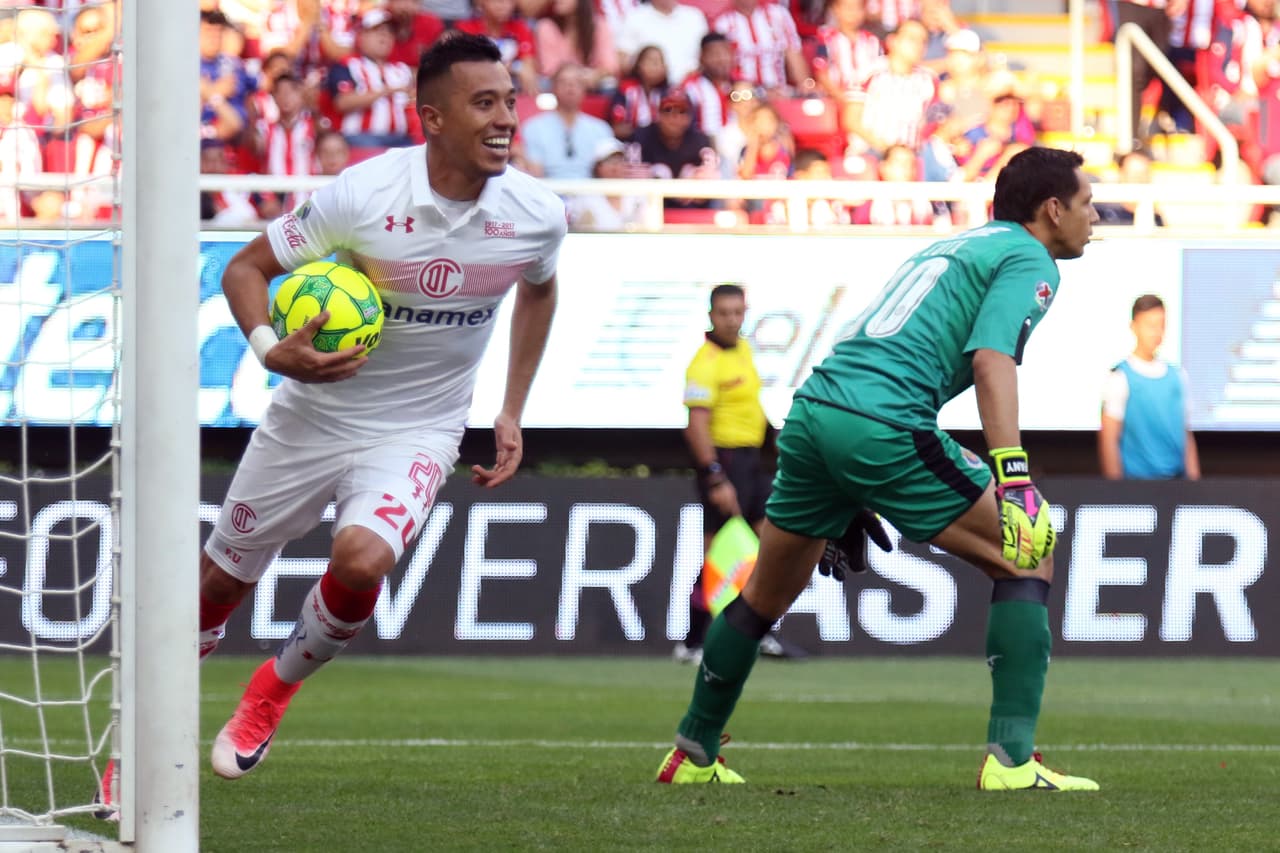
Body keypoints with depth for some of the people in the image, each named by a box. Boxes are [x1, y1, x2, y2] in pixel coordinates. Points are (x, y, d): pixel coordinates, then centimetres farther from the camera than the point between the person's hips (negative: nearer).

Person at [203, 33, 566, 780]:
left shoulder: (537, 216, -12)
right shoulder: (361, 196, -21)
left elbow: (539, 288, 13)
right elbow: (246, 268, -9)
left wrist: (512, 412, 10)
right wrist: (270, 346, -29)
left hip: (417, 433, 0)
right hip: (313, 415, 0)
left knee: (362, 559, -28)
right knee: (219, 581, 9)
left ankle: (275, 691, 1)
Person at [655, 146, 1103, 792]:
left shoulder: (951, 247, 30)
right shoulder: (1028, 260, 4)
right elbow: (992, 358, -14)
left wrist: (855, 502, 35)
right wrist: (1014, 476, -24)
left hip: (812, 408, 8)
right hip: (883, 427, -8)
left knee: (764, 597, 23)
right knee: (1026, 563, 1)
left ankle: (691, 756, 34)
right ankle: (1011, 759, -8)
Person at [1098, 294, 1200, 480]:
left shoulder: (1177, 376, 11)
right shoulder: (1120, 378, -4)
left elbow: (1186, 435, 15)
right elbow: (1108, 440, -6)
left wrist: (1194, 478, 10)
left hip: (1177, 478, 5)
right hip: (1137, 479, -5)